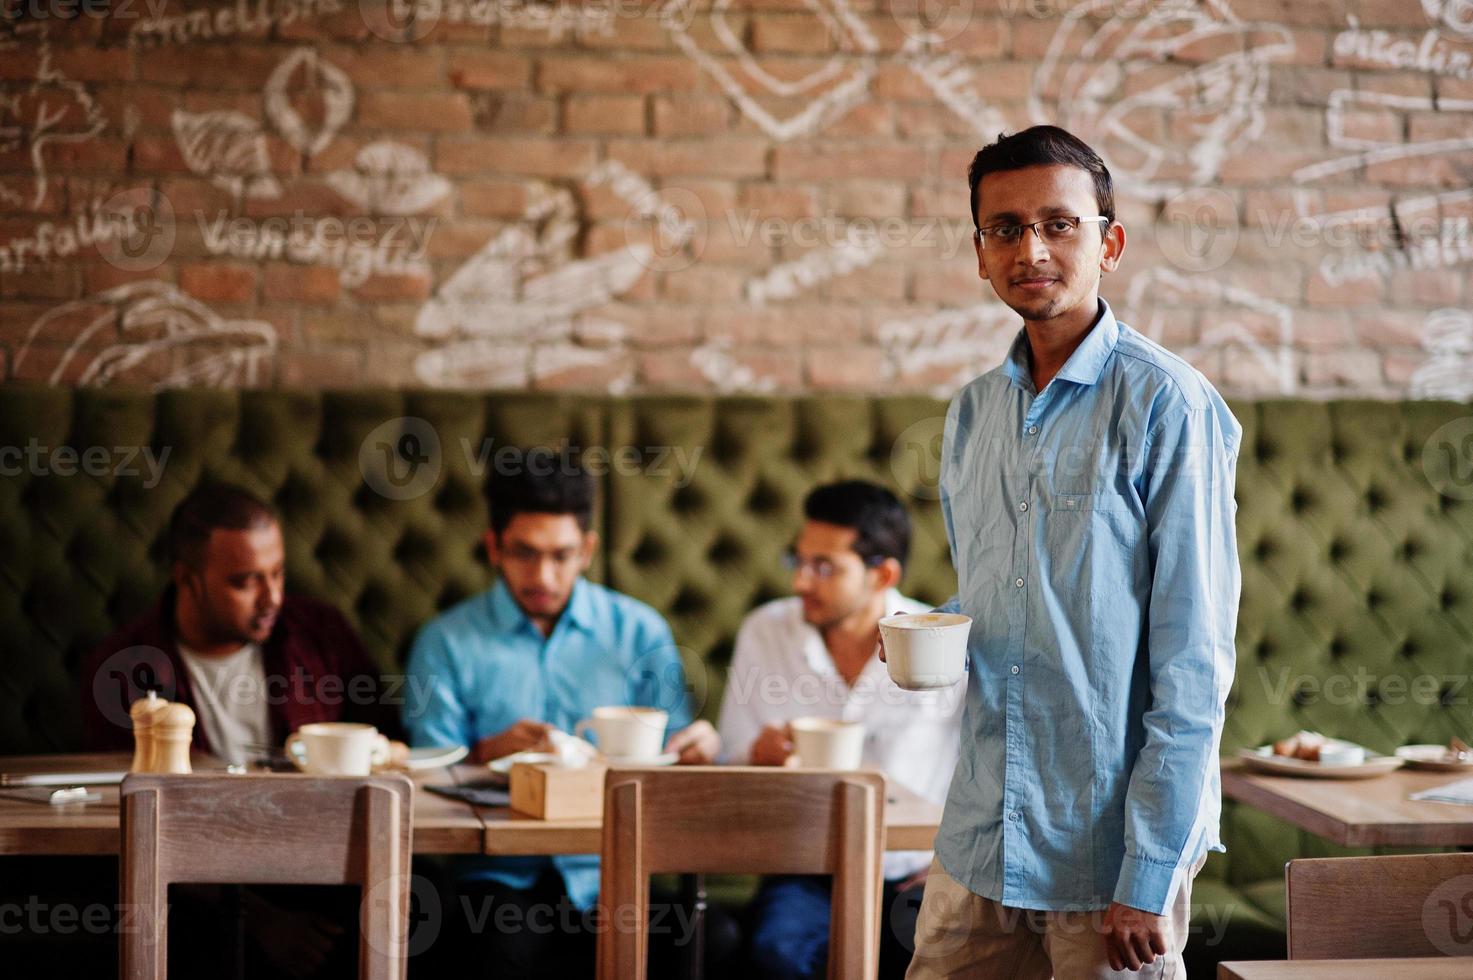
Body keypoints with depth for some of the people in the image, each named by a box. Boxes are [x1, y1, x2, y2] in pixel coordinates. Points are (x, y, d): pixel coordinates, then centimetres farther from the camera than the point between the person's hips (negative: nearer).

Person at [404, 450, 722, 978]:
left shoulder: (639, 631, 13)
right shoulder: (446, 642, 8)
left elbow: (672, 757, 10)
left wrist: (700, 749, -13)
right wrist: (487, 753, -18)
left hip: (611, 865, 2)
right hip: (500, 871, -2)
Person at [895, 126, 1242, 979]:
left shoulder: (1167, 406, -11)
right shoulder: (973, 413, 10)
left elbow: (1194, 659, -13)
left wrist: (1149, 876, -16)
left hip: (1113, 845, -6)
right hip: (983, 843, 6)